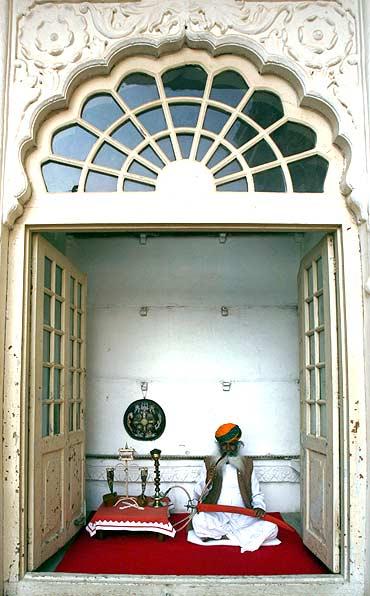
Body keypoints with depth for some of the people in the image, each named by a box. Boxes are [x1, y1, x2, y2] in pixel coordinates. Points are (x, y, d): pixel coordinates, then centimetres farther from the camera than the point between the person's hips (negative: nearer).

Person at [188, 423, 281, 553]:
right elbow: (198, 495, 6)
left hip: (242, 517, 2)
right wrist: (207, 481, -15)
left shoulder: (246, 464, 14)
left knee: (271, 528, -25)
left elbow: (257, 494, 14)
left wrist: (259, 507, -9)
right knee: (198, 521, -35)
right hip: (216, 517, -2)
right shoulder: (210, 463, 11)